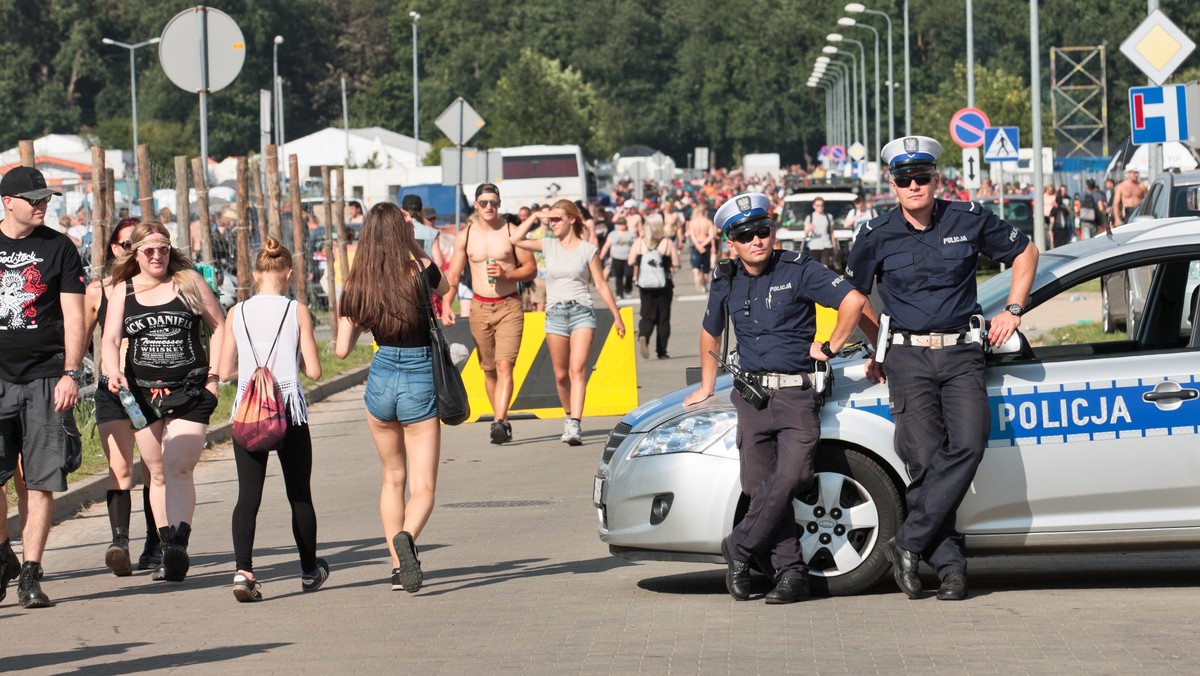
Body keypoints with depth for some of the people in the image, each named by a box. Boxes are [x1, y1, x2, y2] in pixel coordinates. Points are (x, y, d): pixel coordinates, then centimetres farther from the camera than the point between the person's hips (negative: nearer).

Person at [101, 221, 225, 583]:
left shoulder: (189, 282, 3)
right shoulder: (123, 291, 7)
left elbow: (219, 326, 10)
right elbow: (110, 339, 0)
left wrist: (214, 374, 2)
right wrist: (113, 372, -20)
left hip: (190, 391, -3)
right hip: (142, 391, 3)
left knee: (178, 468, -17)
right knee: (159, 473, 8)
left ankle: (179, 545, -26)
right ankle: (168, 550, 13)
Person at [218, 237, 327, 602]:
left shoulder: (237, 313, 1)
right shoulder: (297, 312, -4)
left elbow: (225, 371, 2)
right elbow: (314, 370, -6)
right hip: (290, 410, -1)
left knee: (248, 495, -2)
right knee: (299, 494, 14)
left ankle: (243, 570, -21)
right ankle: (310, 571, 29)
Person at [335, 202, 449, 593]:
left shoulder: (358, 285, -2)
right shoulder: (421, 270, -9)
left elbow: (342, 350, 0)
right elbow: (444, 288, 15)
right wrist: (417, 254, 17)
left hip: (380, 380, 3)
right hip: (420, 383, -3)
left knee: (393, 478, 21)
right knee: (423, 487, 0)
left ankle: (398, 566, 16)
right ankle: (406, 536, -31)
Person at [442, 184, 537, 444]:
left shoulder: (512, 231, 0)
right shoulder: (465, 236, 7)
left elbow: (531, 268, 2)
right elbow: (453, 274, 8)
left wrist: (506, 275, -15)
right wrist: (446, 304, -7)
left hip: (509, 306, -3)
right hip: (479, 307, 3)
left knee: (504, 366, -16)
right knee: (489, 369, 8)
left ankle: (499, 422, -24)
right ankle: (503, 422, 20)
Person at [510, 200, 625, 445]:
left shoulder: (587, 249, 2)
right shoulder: (548, 245, 9)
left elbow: (601, 285, 6)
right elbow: (515, 240, 1)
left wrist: (616, 317, 7)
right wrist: (534, 216, 1)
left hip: (581, 312, -3)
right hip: (555, 314, 3)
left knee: (577, 369, -16)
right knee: (561, 374, 7)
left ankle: (574, 425, -26)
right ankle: (569, 416, 27)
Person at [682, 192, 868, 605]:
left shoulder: (798, 270, -5)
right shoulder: (727, 283, 11)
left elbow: (854, 301, -11)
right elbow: (710, 335, 28)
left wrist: (829, 348, -8)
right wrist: (707, 387, 32)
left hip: (797, 394, -4)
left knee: (789, 479, -17)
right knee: (761, 488, -2)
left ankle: (739, 550, -3)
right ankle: (790, 571, 1)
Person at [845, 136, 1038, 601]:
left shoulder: (969, 220, 3)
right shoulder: (877, 236, 2)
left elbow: (1024, 252, 17)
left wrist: (1013, 310, 8)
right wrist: (879, 348, 15)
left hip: (961, 353, 0)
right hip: (908, 357, 0)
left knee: (967, 445, -20)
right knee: (925, 458, -8)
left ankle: (908, 544, -15)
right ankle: (950, 565, -3)